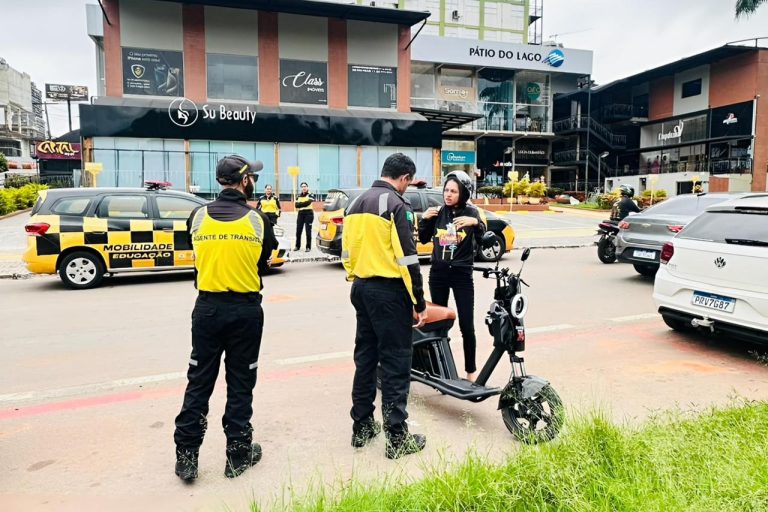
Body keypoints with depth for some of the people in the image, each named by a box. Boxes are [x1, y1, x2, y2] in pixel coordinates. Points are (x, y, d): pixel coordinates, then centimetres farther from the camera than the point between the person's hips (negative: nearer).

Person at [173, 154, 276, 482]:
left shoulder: (198, 217, -3)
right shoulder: (257, 220, -8)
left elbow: (196, 255, 8)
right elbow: (265, 260, 2)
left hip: (207, 307, 2)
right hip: (246, 310, -2)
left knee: (199, 381, 12)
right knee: (240, 383, 10)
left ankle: (186, 455, 18)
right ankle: (238, 453, 21)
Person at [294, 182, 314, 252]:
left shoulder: (310, 195, 1)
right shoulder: (299, 196, 14)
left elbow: (308, 203, -17)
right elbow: (296, 205, -1)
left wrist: (300, 204, -11)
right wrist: (304, 204, -15)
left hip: (309, 214, -4)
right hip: (301, 214, 4)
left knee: (308, 231, -4)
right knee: (298, 230, 4)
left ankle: (308, 247, 1)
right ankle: (297, 246, 14)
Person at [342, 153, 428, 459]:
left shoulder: (356, 204, 12)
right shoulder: (397, 205, -12)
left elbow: (346, 251, 14)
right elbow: (407, 258, -17)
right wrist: (419, 302, -12)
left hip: (360, 288, 8)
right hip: (389, 291, -8)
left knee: (365, 356, 15)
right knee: (396, 362, -1)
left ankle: (362, 427, 24)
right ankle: (397, 438, 6)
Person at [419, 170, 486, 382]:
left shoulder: (471, 212, -4)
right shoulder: (438, 212, 5)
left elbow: (484, 240, -14)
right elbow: (424, 239, 9)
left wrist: (476, 223, -32)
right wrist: (424, 219, -6)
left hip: (462, 274, -3)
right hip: (438, 273, 4)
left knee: (466, 325, -3)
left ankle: (471, 372, 11)